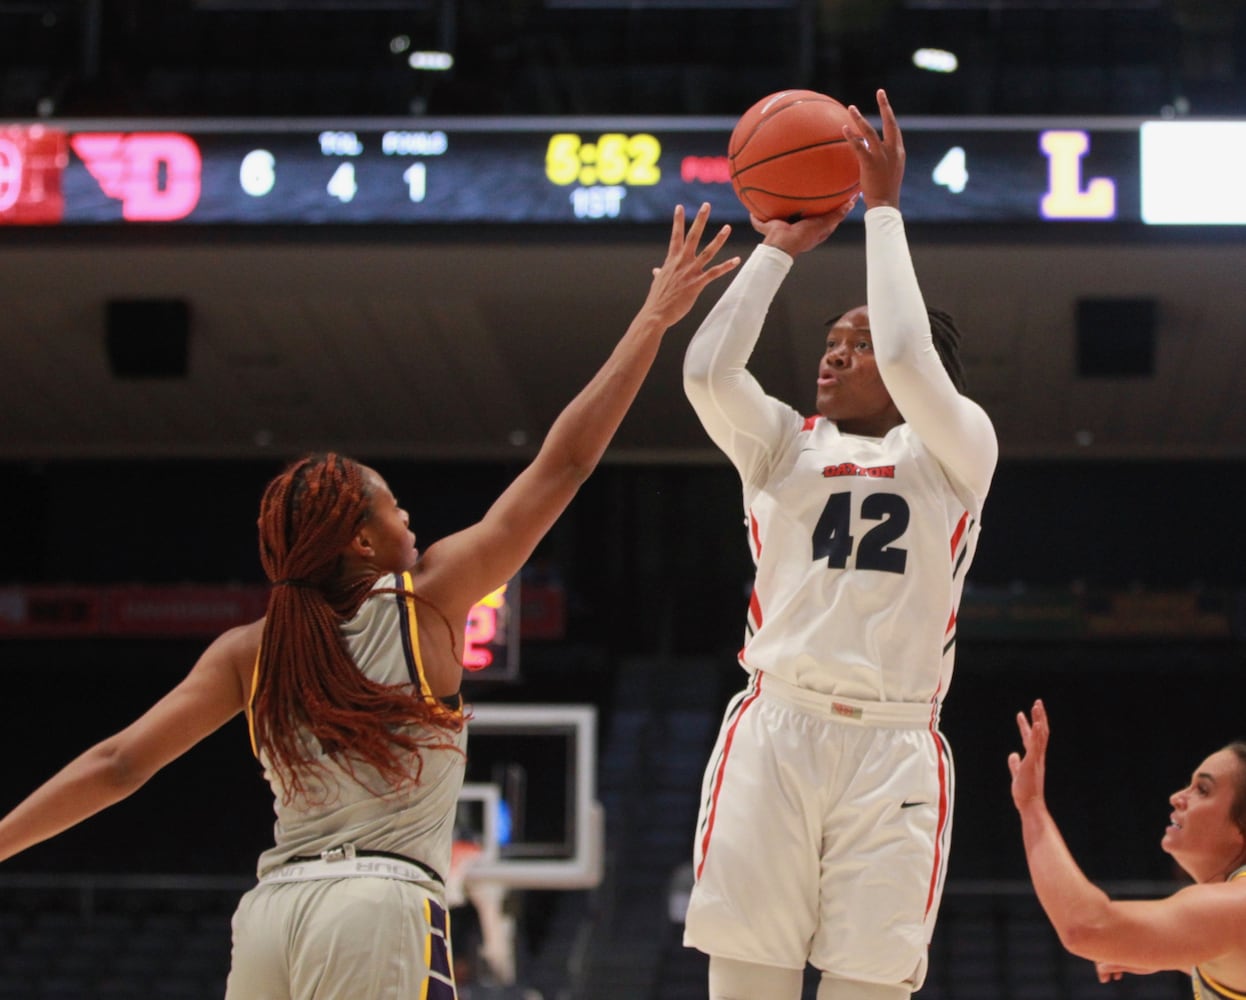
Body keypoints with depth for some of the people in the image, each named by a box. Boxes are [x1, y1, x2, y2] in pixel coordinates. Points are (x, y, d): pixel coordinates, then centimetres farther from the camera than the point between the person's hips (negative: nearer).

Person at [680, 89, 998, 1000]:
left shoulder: (957, 452, 8)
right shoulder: (785, 446, 16)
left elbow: (907, 361, -12)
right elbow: (707, 370, -3)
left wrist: (885, 209, -3)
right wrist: (781, 248, 6)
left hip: (892, 751, -2)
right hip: (775, 731, 2)